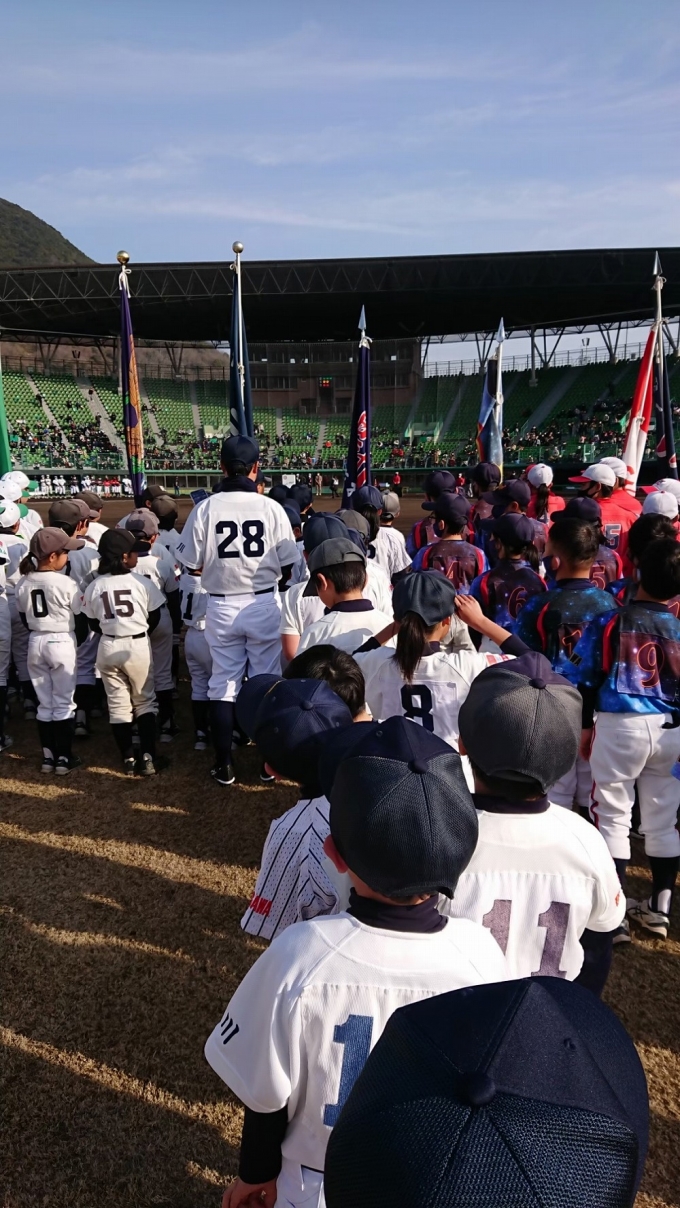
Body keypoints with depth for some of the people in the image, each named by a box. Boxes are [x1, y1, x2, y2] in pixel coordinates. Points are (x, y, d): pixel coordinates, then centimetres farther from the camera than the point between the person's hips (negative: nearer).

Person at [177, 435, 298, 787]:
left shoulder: (205, 508, -8)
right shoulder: (271, 507, -8)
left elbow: (192, 564, -3)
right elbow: (288, 567, -3)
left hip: (222, 608, 0)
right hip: (263, 605, 0)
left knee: (222, 685, 11)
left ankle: (224, 765, 17)